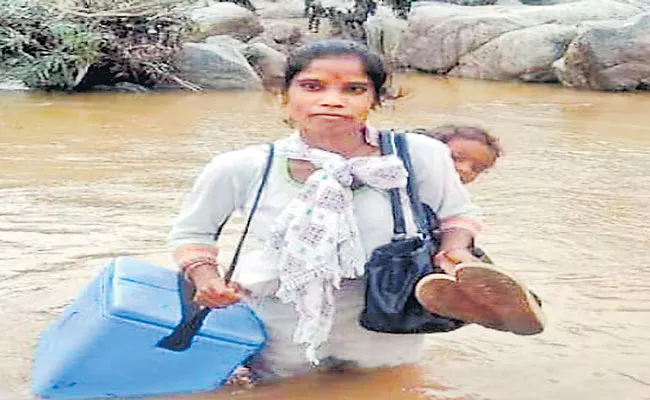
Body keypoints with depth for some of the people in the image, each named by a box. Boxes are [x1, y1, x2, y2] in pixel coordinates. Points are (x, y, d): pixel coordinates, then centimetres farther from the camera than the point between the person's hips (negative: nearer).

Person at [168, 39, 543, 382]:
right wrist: (206, 278, -17)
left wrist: (455, 249, -18)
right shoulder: (241, 169, -17)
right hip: (276, 338, 0)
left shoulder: (420, 156, -17)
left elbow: (457, 214, 2)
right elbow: (192, 233, 1)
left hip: (386, 339, 1)